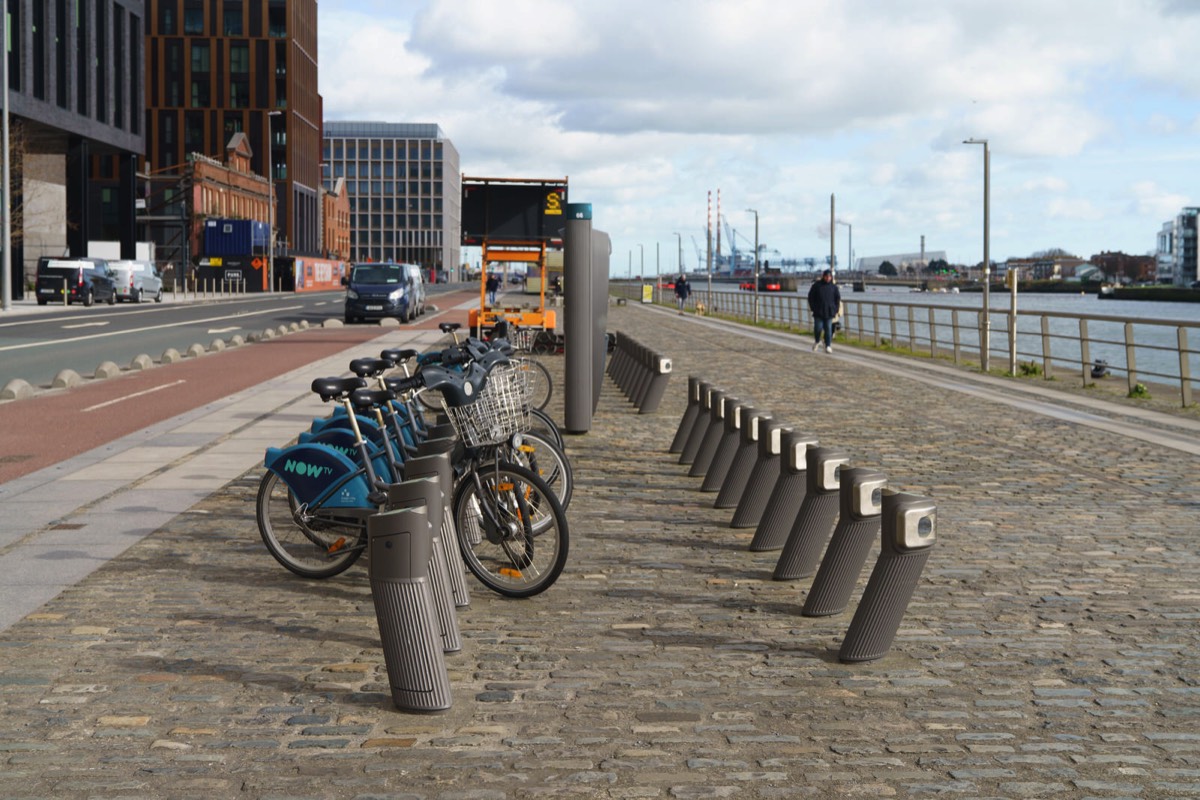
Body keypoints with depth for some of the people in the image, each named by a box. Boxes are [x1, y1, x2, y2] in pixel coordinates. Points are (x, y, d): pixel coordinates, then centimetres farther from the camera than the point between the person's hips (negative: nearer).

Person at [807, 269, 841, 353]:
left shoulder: (834, 287, 5)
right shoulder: (817, 285, 0)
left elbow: (838, 299, 11)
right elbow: (811, 297, 4)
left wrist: (835, 310, 3)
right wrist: (813, 308, -1)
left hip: (829, 312, 1)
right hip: (818, 312, -1)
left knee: (828, 329, -2)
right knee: (818, 328, -4)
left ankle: (828, 346, 4)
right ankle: (817, 341, 23)